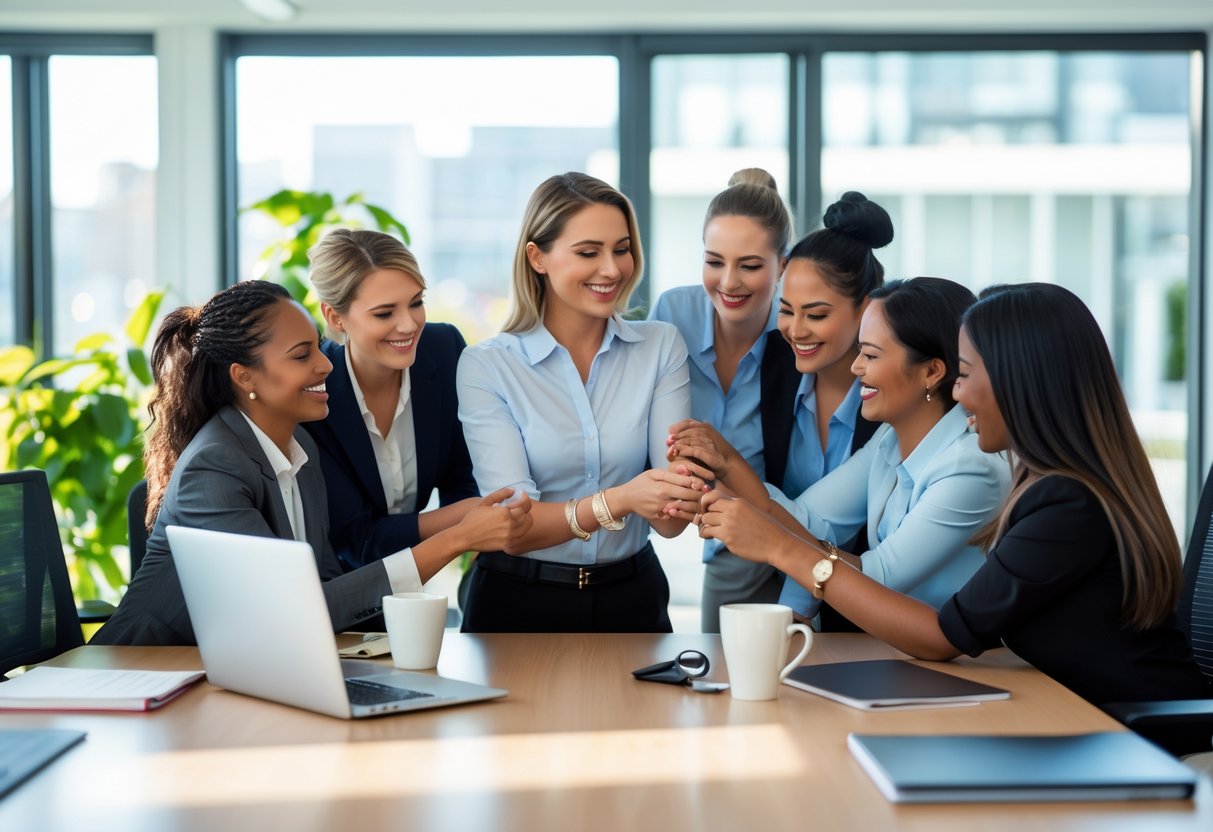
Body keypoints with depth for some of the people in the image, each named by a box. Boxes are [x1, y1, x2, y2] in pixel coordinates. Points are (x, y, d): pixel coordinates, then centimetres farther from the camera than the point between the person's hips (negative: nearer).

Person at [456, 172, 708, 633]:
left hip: (632, 598, 2)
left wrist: (679, 499, -28)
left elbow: (669, 522, -5)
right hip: (519, 605, -1)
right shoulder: (486, 365, -3)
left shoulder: (662, 347, 3)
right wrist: (614, 502, -28)